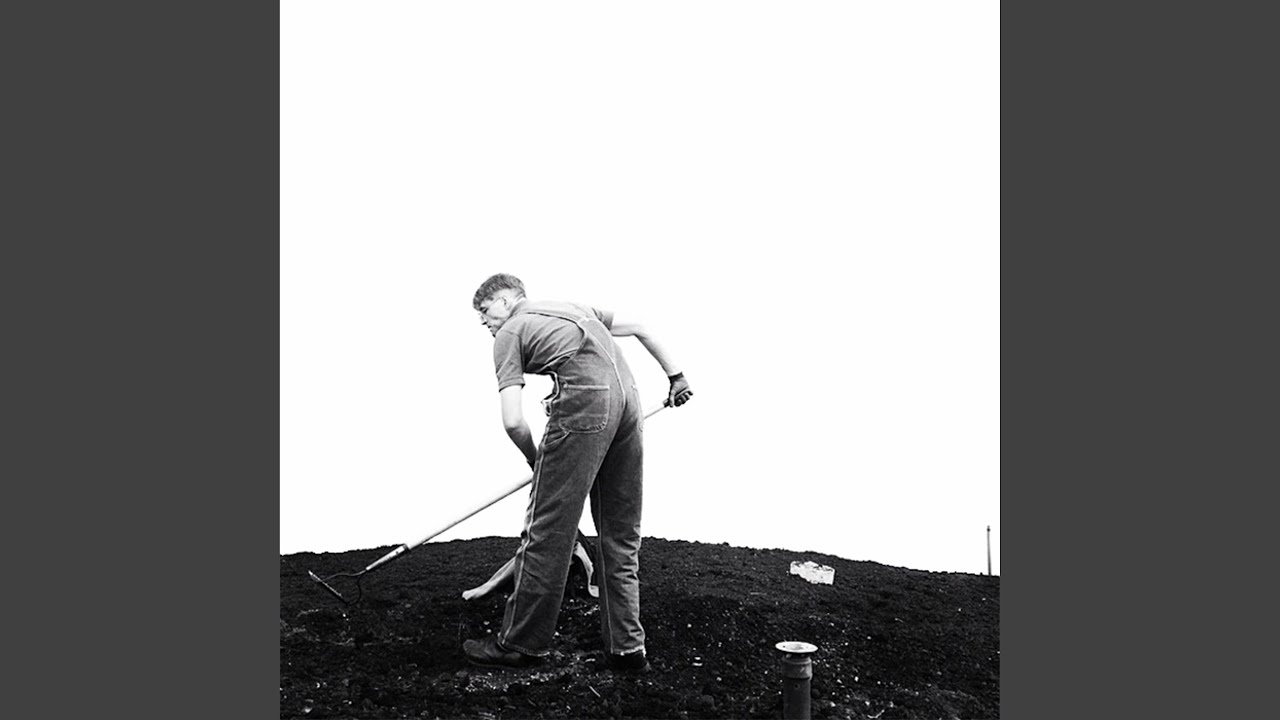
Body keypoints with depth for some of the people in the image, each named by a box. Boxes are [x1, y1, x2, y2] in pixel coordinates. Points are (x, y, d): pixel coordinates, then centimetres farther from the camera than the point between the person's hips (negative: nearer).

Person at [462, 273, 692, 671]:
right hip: (628, 397, 7)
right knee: (621, 536, 12)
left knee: (547, 530, 2)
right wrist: (675, 376, 32)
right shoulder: (572, 306, 30)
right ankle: (626, 648, 15)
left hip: (583, 404, -7)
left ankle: (520, 643, 11)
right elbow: (641, 329, 28)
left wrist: (535, 459, 17)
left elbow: (513, 422, 0)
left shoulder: (510, 333, 11)